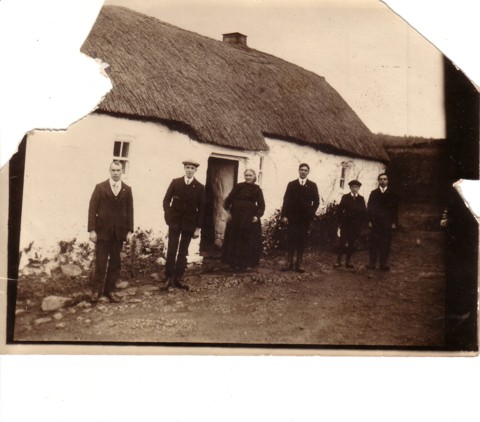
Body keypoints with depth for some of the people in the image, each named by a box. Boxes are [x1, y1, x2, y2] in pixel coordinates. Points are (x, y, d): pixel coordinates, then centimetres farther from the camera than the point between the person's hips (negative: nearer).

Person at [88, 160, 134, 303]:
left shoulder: (127, 190, 7)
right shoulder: (100, 187, 1)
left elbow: (129, 211, 7)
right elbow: (92, 209, -2)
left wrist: (130, 231, 1)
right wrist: (92, 230, -8)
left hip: (119, 232, 2)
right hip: (102, 231, -2)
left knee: (115, 263, 5)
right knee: (101, 262, 0)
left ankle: (110, 290, 14)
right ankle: (96, 290, 10)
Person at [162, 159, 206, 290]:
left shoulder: (199, 187, 0)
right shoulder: (175, 182, 1)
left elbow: (201, 208, 1)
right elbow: (166, 200, 3)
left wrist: (198, 227, -2)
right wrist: (168, 215, -10)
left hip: (189, 223, 1)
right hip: (174, 221, -1)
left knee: (183, 252, 6)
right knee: (171, 250, -3)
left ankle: (178, 279, 12)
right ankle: (168, 279, 1)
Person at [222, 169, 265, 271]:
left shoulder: (257, 190, 4)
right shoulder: (238, 187, 4)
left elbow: (261, 205, 1)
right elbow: (229, 199, 1)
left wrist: (258, 215, -13)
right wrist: (227, 210, -11)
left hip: (250, 219, 0)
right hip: (236, 217, 1)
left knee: (247, 241, 3)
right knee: (234, 239, 5)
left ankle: (243, 264, 12)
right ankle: (233, 263, 15)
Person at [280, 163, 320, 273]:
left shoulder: (312, 186, 8)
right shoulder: (291, 184, 8)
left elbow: (316, 201, 6)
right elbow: (286, 200, 3)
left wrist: (311, 214, -6)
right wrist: (284, 215, -6)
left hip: (305, 218, 0)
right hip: (292, 217, 0)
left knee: (302, 241, 2)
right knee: (291, 240, -1)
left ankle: (299, 264, 5)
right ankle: (289, 263, 3)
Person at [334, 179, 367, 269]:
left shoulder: (361, 199, 8)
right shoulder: (345, 197, 4)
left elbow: (364, 212, 6)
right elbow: (340, 210, 1)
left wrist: (362, 223, -2)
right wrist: (340, 222, -4)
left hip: (357, 225, 1)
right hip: (346, 224, -1)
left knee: (352, 244, 4)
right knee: (342, 243, -3)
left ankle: (348, 261, 10)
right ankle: (338, 261, 1)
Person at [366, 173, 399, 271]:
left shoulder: (392, 194, 8)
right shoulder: (374, 193, 10)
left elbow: (395, 209, 6)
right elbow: (369, 207, 7)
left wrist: (394, 222, -1)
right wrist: (369, 220, -2)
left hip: (387, 223, 0)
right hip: (375, 222, 0)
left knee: (386, 244, 0)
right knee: (374, 243, 0)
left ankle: (384, 264, 6)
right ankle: (372, 263, 5)